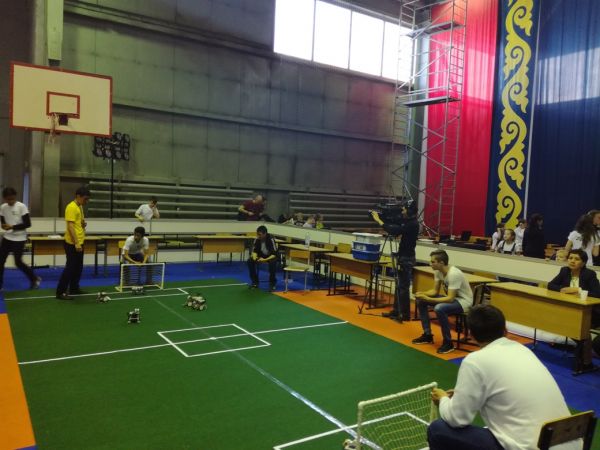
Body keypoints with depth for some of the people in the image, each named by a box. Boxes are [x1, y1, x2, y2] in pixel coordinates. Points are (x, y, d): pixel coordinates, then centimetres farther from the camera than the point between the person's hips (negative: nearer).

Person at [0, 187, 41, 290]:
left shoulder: (21, 207, -12)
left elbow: (28, 224, -13)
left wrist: (12, 227, -21)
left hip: (19, 239, -5)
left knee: (18, 262, 0)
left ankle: (34, 279, 20)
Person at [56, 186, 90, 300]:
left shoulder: (80, 207, 14)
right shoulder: (71, 207, -16)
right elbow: (70, 226, -22)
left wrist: (83, 223, 2)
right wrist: (76, 243, -26)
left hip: (79, 242, 10)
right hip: (72, 243, -10)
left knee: (78, 267, 16)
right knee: (70, 267, -6)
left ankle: (74, 288, 28)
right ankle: (60, 292, 0)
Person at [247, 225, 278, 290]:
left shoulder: (271, 239, -27)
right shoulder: (257, 239, -13)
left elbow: (274, 254, -28)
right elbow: (254, 251, -2)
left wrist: (265, 260, -41)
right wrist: (254, 257, -25)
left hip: (270, 257, -5)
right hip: (261, 256, 5)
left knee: (272, 262, -38)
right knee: (250, 260, -19)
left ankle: (272, 283, -18)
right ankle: (255, 281, -5)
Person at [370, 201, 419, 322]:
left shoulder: (412, 224, -20)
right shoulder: (406, 220, 9)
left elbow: (394, 231, -26)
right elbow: (394, 222, 14)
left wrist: (378, 221, -20)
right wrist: (380, 217, -2)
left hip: (407, 258, -10)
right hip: (402, 257, 10)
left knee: (403, 287, -3)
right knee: (399, 285, 14)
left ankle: (405, 314, 5)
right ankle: (396, 311, 23)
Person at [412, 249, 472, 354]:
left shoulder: (454, 274, -30)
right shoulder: (438, 271, -4)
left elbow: (450, 298, -33)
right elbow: (435, 291, 5)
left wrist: (428, 299, -35)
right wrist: (422, 294, -15)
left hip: (463, 301, -9)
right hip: (451, 297, 9)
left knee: (439, 308, -36)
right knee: (420, 301, 1)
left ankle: (448, 342, -17)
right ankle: (427, 335, 11)